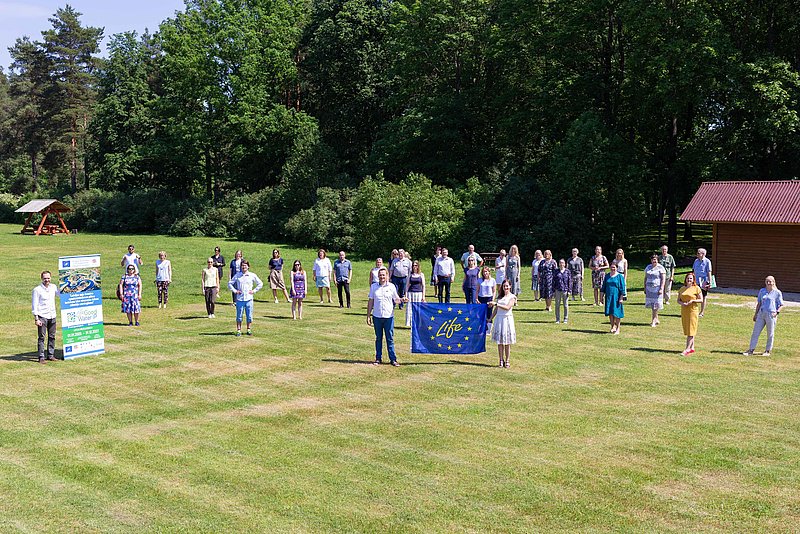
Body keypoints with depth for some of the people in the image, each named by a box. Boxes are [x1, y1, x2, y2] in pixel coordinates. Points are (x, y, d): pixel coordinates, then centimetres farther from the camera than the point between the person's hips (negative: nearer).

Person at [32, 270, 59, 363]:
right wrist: (36, 319, -12)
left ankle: (51, 355, 16)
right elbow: (34, 305, -7)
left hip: (52, 316, 5)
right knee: (42, 337, -5)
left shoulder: (53, 287, 9)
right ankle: (41, 357, -3)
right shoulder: (37, 290, -5)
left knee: (52, 336, 8)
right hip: (42, 317, -5)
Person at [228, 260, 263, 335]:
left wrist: (254, 291, 4)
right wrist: (234, 290, 2)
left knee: (249, 316, 3)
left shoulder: (252, 275, 5)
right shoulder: (237, 275, 5)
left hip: (249, 299, 0)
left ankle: (249, 330, 14)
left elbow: (260, 284, 12)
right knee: (239, 316, 2)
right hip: (240, 299, 0)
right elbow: (230, 283, 12)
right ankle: (238, 330, 8)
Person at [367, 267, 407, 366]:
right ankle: (378, 358, 18)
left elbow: (396, 300, 6)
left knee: (390, 339, 0)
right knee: (378, 338, 10)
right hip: (377, 316, 2)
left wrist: (401, 300, -17)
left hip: (388, 316, -2)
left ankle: (393, 359, 5)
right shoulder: (374, 287, 6)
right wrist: (368, 316, 7)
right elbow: (370, 302, 9)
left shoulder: (391, 286, 3)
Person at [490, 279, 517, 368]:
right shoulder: (500, 296, 14)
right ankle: (501, 360, 10)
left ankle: (507, 361, 8)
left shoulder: (512, 297, -2)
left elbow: (507, 307, -16)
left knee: (507, 343, 0)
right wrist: (490, 319, 15)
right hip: (498, 319, 4)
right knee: (499, 342, 3)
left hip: (507, 319, -4)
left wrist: (496, 304, -18)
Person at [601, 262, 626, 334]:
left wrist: (621, 298, -10)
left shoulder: (620, 276, -3)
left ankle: (617, 328, 9)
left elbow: (622, 288, -5)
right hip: (608, 297, 4)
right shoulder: (607, 276, 10)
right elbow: (604, 286, 16)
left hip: (616, 297, -4)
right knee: (610, 312, 5)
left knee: (616, 313, -2)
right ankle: (612, 326, 19)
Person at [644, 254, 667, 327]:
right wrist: (645, 288, 13)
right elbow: (645, 278, 17)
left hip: (657, 288, -5)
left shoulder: (660, 268, -3)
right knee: (652, 304, 4)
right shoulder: (648, 267, 13)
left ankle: (653, 320, -3)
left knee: (655, 305, -7)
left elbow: (663, 279, -7)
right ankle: (656, 319, 14)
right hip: (649, 289, 5)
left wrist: (661, 289, -16)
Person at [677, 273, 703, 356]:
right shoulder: (682, 289, 10)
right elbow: (678, 300, 12)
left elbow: (701, 300, -2)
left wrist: (692, 300, -17)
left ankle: (687, 349, -9)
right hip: (684, 311, 5)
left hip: (692, 311, -5)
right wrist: (682, 303, -9)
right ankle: (692, 347, 20)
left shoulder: (696, 288, -3)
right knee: (687, 330, 9)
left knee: (691, 331, -7)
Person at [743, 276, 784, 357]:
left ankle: (768, 350, 18)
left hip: (771, 315, -4)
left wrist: (777, 312, -15)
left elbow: (781, 305, 1)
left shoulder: (777, 293, -2)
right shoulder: (762, 291, 11)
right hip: (761, 314, 4)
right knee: (755, 332, 1)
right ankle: (751, 350, 5)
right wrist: (756, 313, 16)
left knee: (770, 334, 5)